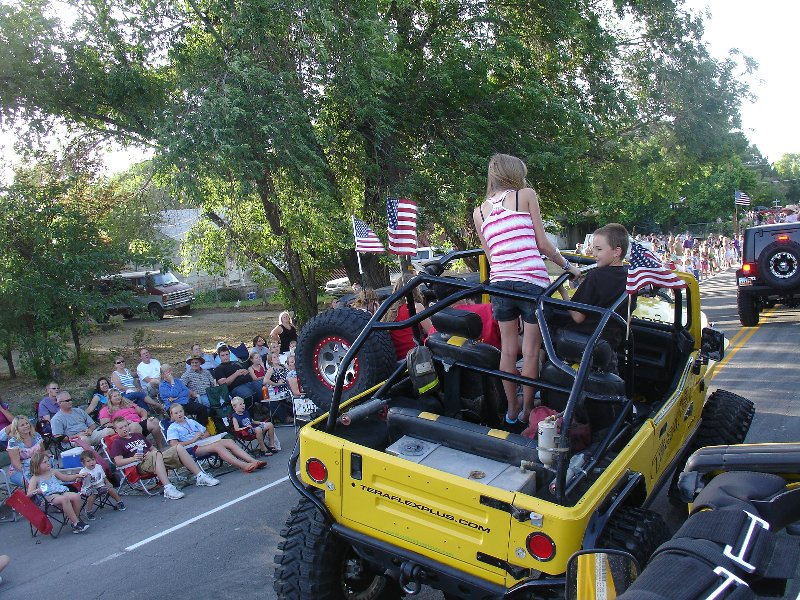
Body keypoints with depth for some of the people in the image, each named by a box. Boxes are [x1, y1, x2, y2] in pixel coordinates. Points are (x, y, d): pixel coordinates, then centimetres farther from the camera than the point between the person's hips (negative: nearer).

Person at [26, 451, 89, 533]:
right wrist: (37, 491, -27)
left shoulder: (52, 471, 20)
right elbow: (29, 494, -5)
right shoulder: (35, 478, 4)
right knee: (64, 499, -37)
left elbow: (66, 478, 29)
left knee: (76, 496, -24)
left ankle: (73, 521, -11)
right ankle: (77, 523, -31)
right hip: (50, 496, -5)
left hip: (62, 491, 6)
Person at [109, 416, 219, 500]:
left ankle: (200, 476, -18)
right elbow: (118, 462, -3)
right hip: (141, 466, -6)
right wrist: (133, 458, -19)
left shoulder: (138, 435, 29)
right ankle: (168, 489, -53)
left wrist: (151, 453, 8)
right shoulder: (117, 443, 10)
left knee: (179, 448, -15)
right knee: (156, 455, -39)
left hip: (156, 459, 6)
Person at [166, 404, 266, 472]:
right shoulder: (172, 428, 8)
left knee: (230, 442, -17)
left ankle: (254, 461, -29)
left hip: (203, 443, 7)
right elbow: (174, 445, -9)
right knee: (217, 446, -33)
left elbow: (207, 433, 28)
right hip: (191, 449, -7)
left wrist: (202, 437, 3)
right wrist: (193, 440, -13)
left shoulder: (191, 421, 27)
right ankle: (244, 466, -47)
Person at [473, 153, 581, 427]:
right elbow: (542, 244, 3)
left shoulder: (479, 212, 15)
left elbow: (490, 254, 15)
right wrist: (568, 265, 15)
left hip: (499, 282, 4)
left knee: (508, 349, 14)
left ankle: (512, 412, 22)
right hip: (532, 281, -4)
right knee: (530, 351, 6)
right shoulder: (526, 195, 4)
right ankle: (526, 413, 15)